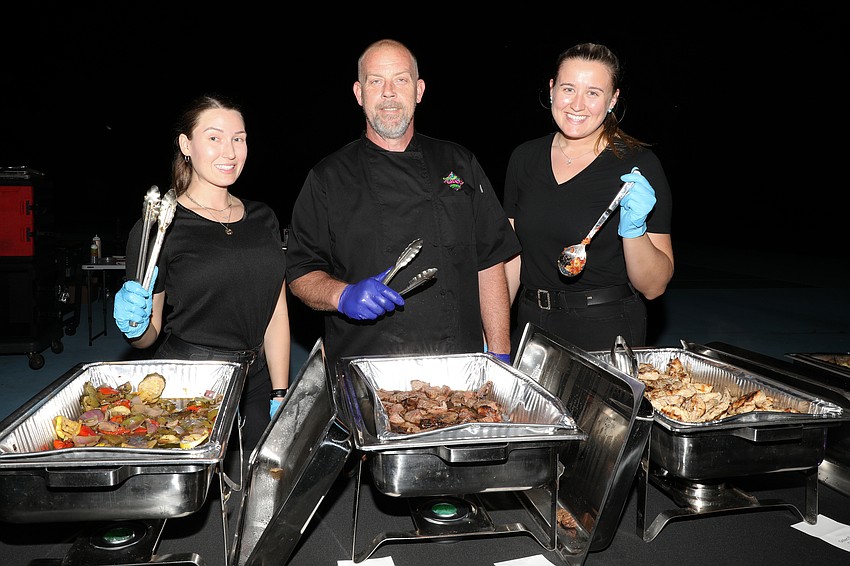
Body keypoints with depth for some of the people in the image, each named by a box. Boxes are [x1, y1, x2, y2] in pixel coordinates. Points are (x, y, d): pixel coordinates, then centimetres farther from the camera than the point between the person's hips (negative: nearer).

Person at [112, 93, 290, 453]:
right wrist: (135, 328, -22)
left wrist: (281, 395, 3)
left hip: (256, 383, 5)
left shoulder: (262, 218, 8)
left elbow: (276, 315, 8)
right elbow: (149, 334, 1)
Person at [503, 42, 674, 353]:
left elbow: (653, 287, -10)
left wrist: (634, 230, -27)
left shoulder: (639, 165, -11)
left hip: (607, 336, -4)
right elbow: (512, 255, 7)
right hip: (531, 325, 4)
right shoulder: (524, 158, 2)